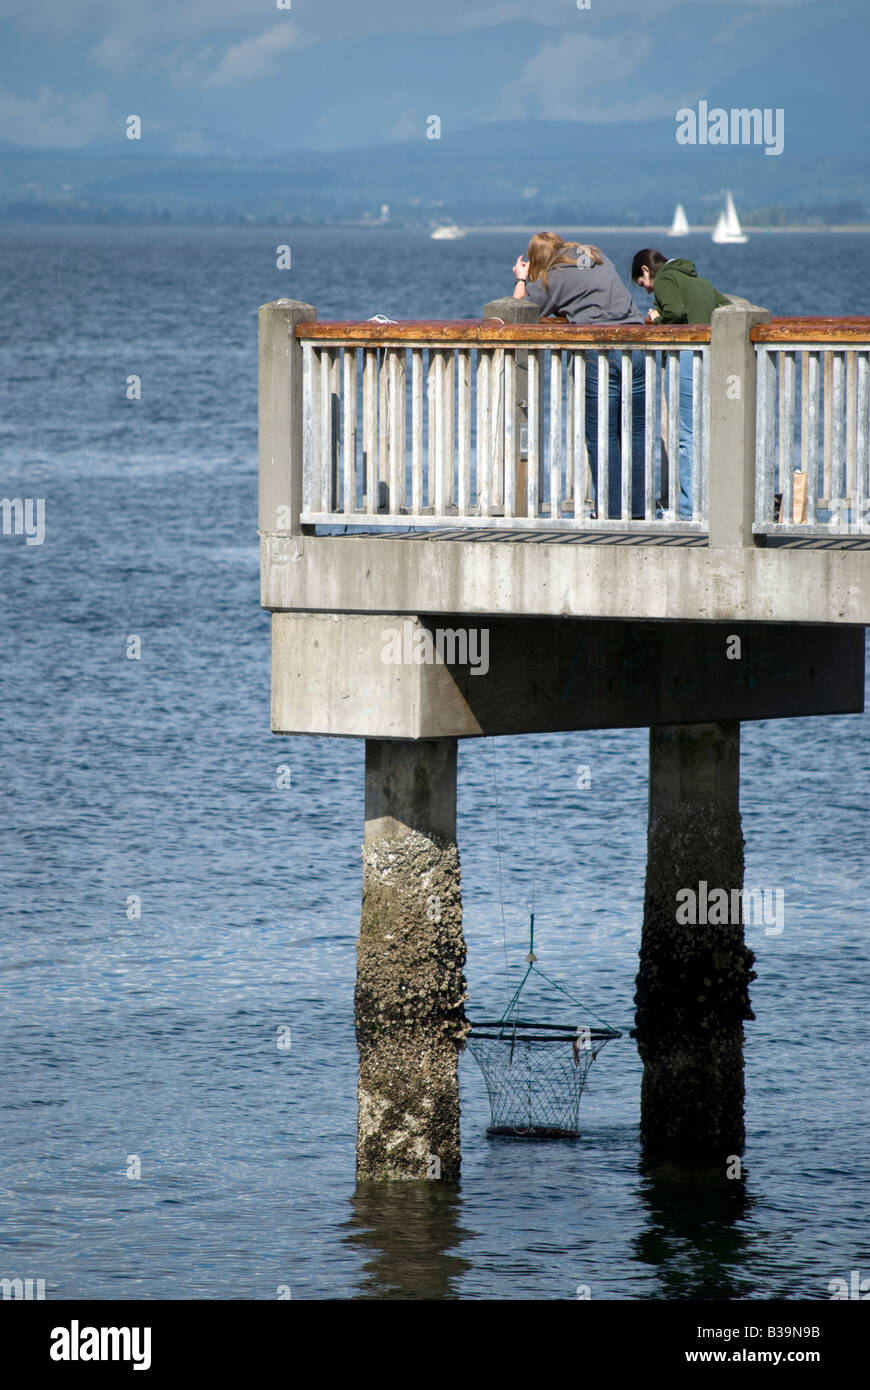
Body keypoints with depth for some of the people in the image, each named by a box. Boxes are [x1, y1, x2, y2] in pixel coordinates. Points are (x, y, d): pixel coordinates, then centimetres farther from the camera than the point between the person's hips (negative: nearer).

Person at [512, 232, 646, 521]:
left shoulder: (552, 280, 1)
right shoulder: (598, 257, 20)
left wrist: (521, 280, 24)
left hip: (599, 353, -6)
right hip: (636, 347, 6)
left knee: (601, 437, 1)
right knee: (635, 433, 8)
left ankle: (612, 510, -1)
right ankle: (638, 510, 9)